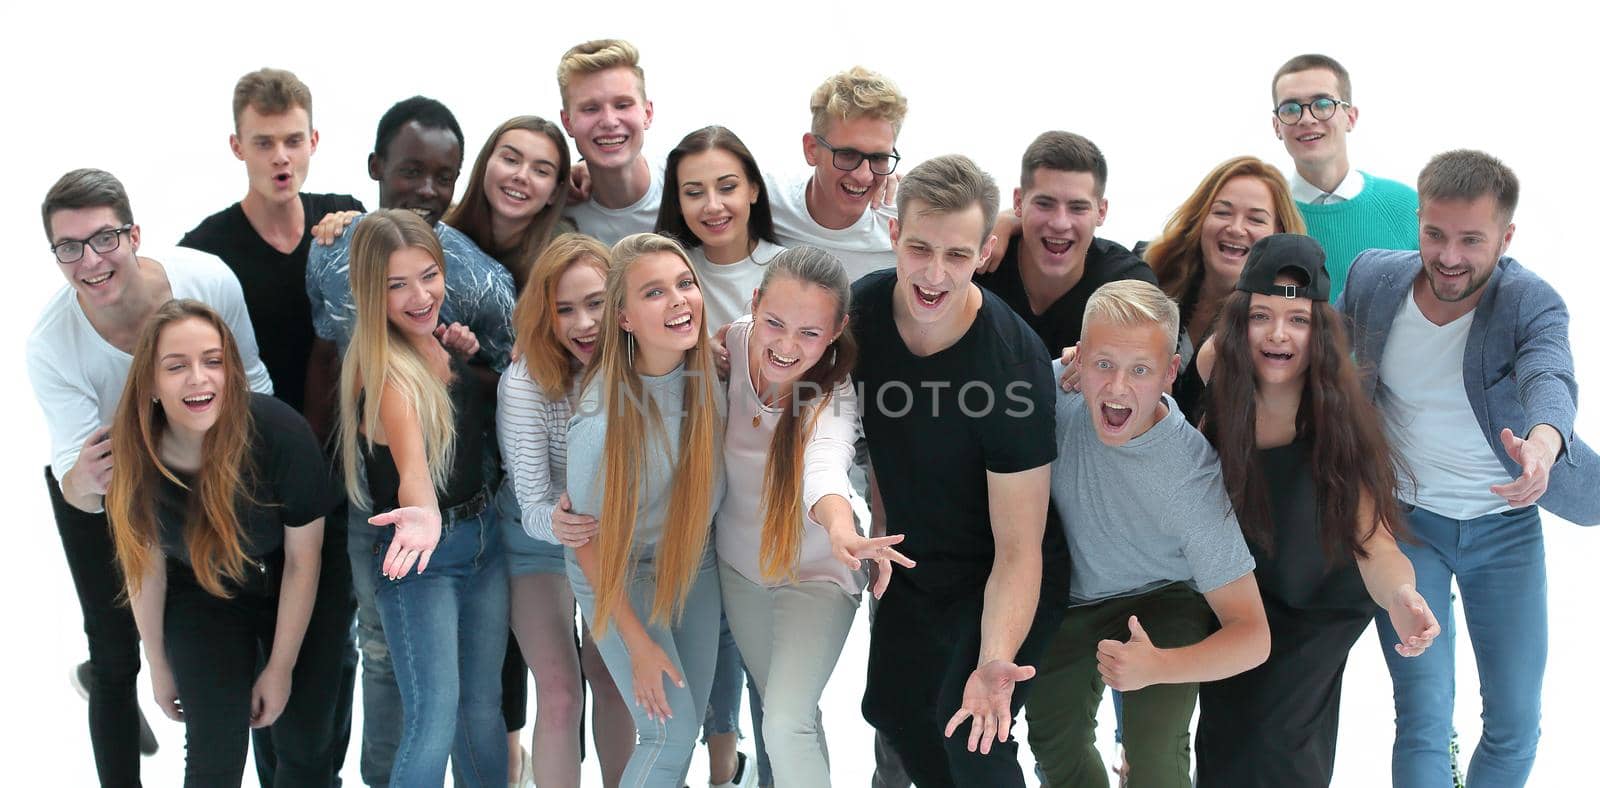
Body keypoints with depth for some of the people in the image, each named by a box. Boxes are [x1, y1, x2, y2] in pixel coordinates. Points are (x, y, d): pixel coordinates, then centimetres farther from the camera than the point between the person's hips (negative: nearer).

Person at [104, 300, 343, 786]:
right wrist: (158, 664, 6)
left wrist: (281, 667, -9)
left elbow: (303, 559, -17)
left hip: (303, 600, -1)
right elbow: (146, 562, -4)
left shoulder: (279, 432, -30)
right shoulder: (133, 456, -22)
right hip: (203, 601, 2)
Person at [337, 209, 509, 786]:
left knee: (483, 706, 13)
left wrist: (467, 354, 1)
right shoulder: (383, 367, -19)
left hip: (484, 538, 7)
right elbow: (411, 459, -37)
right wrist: (425, 516, -59)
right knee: (434, 717, -13)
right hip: (422, 552, -7)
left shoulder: (441, 341, 2)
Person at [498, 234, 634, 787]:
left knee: (612, 677, 11)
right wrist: (558, 525, -51)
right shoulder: (525, 384, -29)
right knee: (561, 695, -7)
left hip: (617, 536, 3)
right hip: (539, 541, -3)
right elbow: (533, 509, -28)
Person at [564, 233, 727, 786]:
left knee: (693, 715, 14)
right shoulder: (602, 419, -32)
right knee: (671, 731, -5)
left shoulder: (705, 370, -16)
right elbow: (590, 542, -19)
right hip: (621, 575, -6)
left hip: (695, 564, 6)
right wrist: (638, 643, -14)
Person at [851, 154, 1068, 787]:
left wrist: (995, 660, -44)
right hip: (913, 563, 6)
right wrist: (881, 532, 6)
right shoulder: (864, 307, -16)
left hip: (998, 577, -6)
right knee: (892, 706, 20)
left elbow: (1018, 550, -31)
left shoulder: (1014, 364, -33)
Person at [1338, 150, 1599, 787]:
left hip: (1506, 525, 0)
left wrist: (1543, 442, -61)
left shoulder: (1531, 303, -17)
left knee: (1516, 726, 8)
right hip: (1405, 520, 0)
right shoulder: (1373, 278, -9)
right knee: (1424, 718, -7)